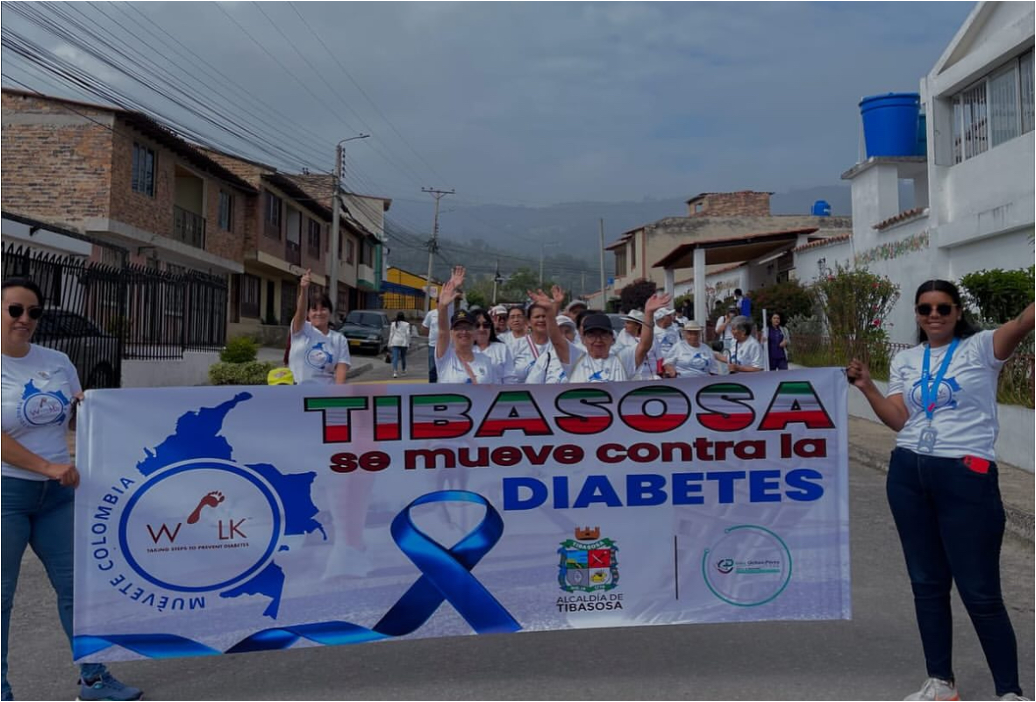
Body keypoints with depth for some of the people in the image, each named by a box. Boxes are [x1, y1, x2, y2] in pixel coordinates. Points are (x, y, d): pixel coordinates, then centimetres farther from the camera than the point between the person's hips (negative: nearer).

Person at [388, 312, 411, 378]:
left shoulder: (393, 324, 5)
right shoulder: (406, 324, 2)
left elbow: (391, 334, 5)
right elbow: (408, 334, -3)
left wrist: (390, 343, 9)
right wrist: (408, 344, 2)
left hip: (395, 343, 0)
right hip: (404, 343, 1)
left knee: (395, 357, -9)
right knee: (403, 357, 17)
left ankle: (394, 372, -24)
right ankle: (404, 371, 32)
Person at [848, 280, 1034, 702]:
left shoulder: (981, 348, -2)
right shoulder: (904, 360, 10)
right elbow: (898, 421, 3)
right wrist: (867, 388, -8)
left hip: (966, 477, -5)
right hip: (908, 475, 5)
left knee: (980, 591, -1)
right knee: (927, 582, 13)